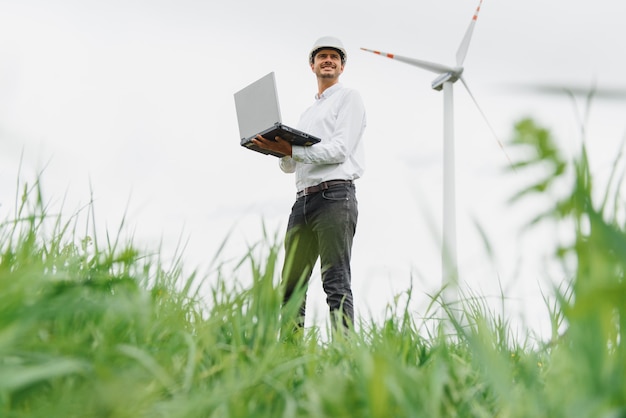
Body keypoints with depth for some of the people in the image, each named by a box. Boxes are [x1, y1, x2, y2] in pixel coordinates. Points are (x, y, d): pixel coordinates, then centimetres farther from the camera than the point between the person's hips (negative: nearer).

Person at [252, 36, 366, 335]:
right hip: (303, 200, 7)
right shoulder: (307, 113, 29)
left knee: (336, 282, -13)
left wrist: (292, 149, -11)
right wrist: (276, 148, 2)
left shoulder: (348, 97, 8)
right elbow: (289, 166, 23)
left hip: (334, 195, -7)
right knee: (291, 284, 2)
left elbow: (340, 149, -8)